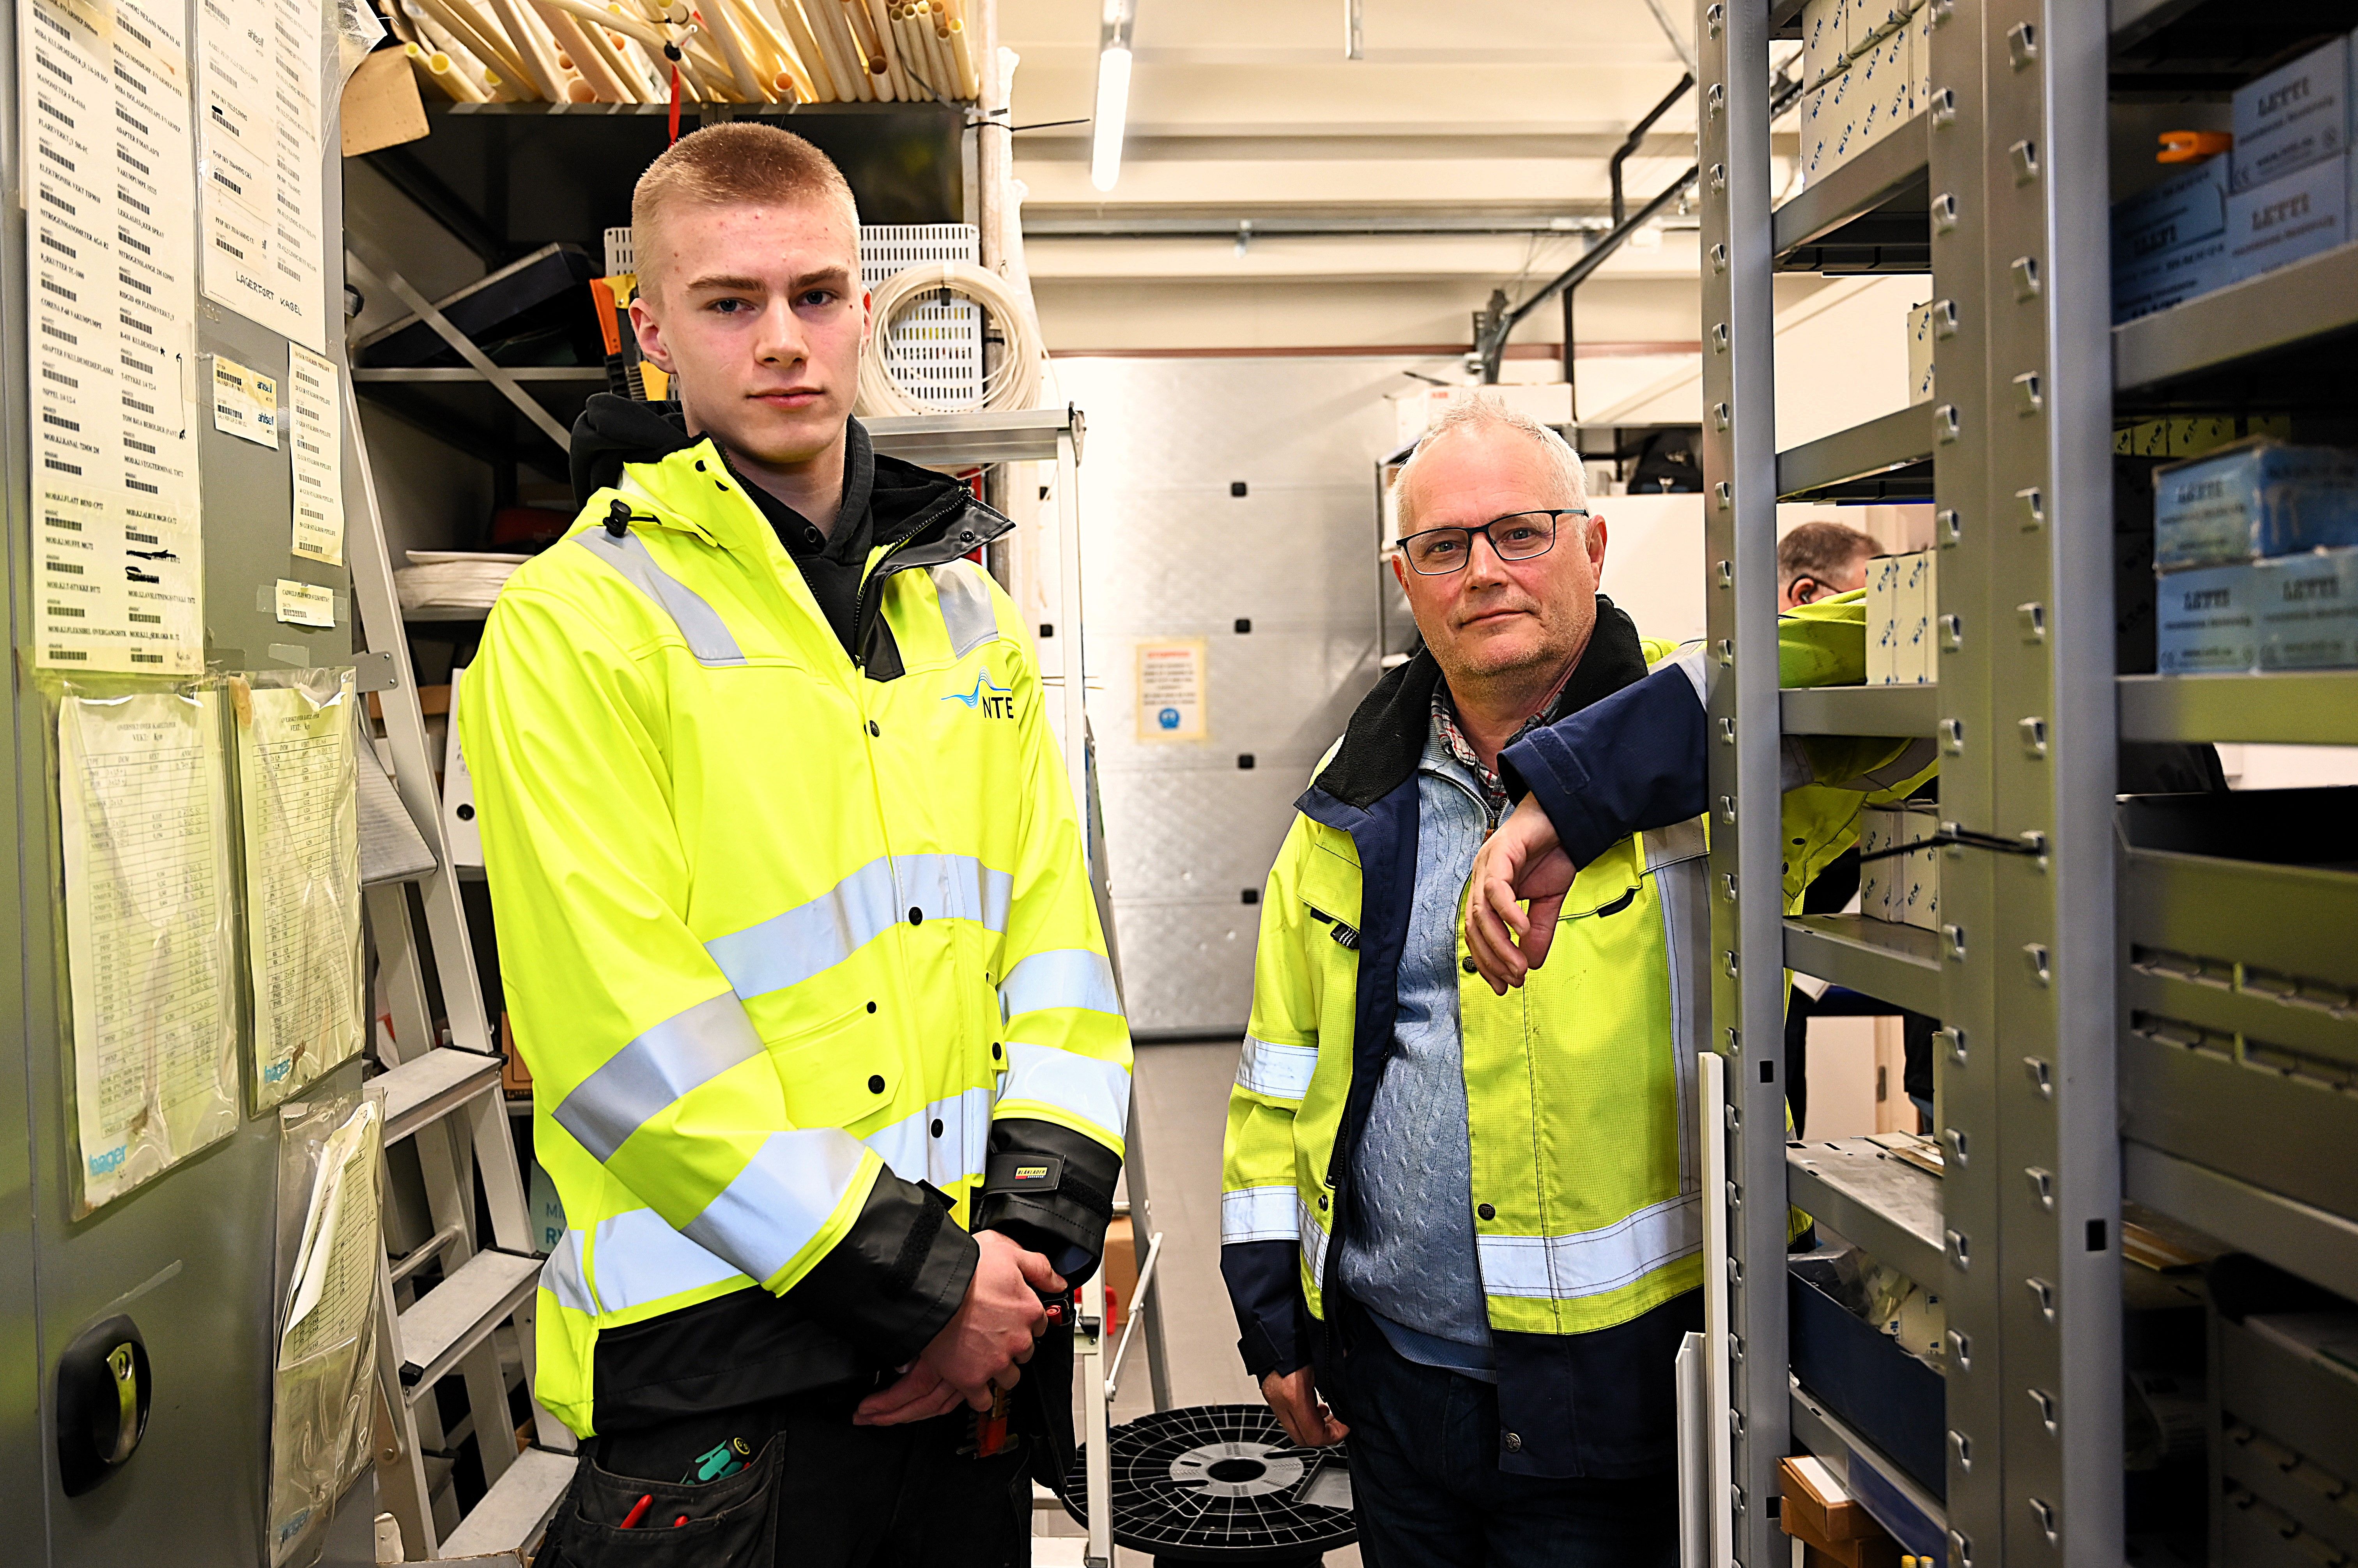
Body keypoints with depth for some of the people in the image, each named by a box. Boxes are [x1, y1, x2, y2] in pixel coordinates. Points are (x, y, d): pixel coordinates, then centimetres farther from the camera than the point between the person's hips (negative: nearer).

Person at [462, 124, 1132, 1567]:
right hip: (723, 1353, -5)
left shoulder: (966, 605, 8)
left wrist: (1040, 1230, -6)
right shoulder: (577, 622, -9)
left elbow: (1052, 924, 5)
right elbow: (624, 1032, -16)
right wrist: (911, 1275, -15)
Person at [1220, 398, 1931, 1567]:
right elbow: (1284, 1072, 10)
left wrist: (1569, 790, -35)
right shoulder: (1356, 798, 5)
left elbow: (1860, 653, -31)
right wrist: (1273, 1316, 9)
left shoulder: (1686, 752, -8)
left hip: (1620, 1381, -4)